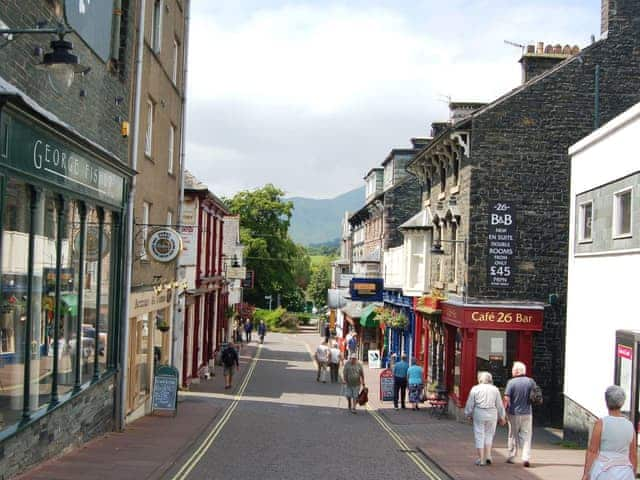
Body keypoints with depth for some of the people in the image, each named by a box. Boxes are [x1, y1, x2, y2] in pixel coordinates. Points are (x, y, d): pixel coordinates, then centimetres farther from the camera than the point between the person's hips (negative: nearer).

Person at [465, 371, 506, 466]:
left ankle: (481, 459, 6)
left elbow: (470, 404, 2)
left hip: (479, 414, -2)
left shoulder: (475, 389, 0)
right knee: (489, 435, 15)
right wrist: (501, 417, 16)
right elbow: (499, 405, 7)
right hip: (492, 415, 2)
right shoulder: (495, 389, 5)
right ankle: (488, 456, 6)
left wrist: (468, 414, 15)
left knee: (479, 436, 5)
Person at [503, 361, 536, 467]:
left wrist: (504, 410, -4)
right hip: (527, 413, 2)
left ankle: (511, 457, 21)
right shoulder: (531, 381, -1)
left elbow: (506, 399, -15)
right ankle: (526, 458, -6)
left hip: (514, 413, -1)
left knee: (513, 435, 13)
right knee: (526, 436, 6)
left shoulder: (511, 382, -10)